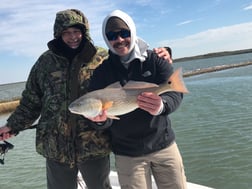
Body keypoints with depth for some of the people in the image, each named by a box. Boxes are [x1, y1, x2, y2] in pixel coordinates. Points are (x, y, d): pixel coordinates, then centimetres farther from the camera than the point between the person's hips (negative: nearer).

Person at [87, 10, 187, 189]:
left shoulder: (155, 59, -4)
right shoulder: (101, 71, -2)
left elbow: (175, 92, -15)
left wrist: (162, 105, -38)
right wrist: (101, 117, -30)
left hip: (163, 145, 1)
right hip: (127, 153, 0)